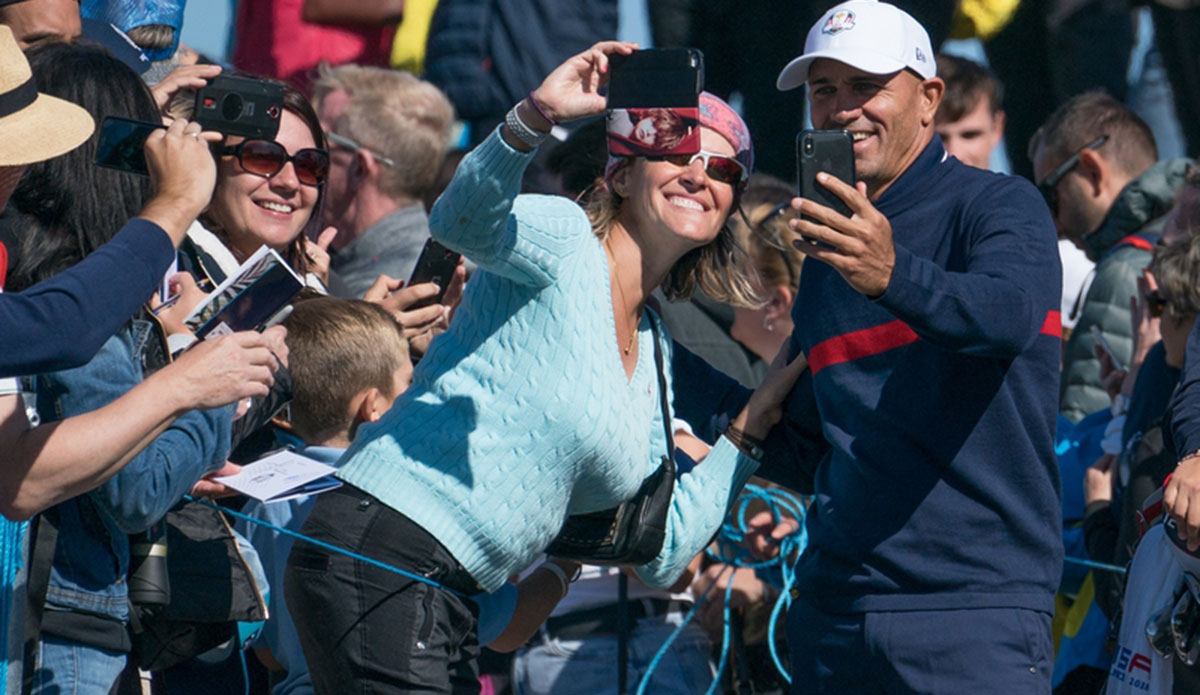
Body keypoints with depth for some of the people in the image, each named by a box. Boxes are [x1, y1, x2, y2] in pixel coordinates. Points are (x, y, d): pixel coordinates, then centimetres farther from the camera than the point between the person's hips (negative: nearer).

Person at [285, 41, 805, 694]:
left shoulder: (653, 352, 20)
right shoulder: (564, 237, -2)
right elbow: (461, 221, -27)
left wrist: (755, 420, 18)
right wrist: (534, 117, -43)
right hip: (381, 559, -9)